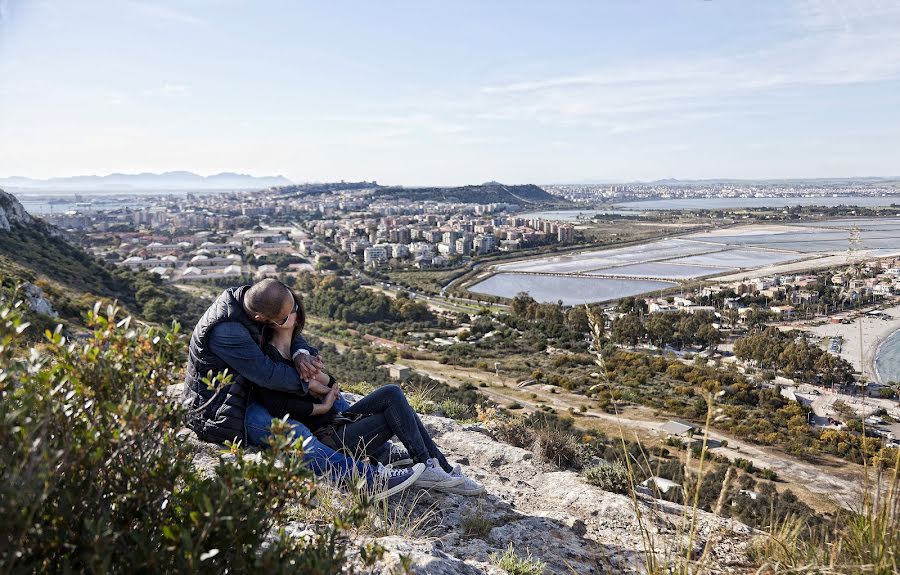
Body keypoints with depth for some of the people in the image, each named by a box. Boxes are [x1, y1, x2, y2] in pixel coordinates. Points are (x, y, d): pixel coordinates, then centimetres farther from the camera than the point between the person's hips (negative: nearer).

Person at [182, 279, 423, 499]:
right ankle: (371, 480, -41)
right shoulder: (225, 330, -32)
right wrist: (309, 384, -18)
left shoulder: (247, 297, -5)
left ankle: (383, 452, 6)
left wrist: (300, 353, -19)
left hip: (249, 390, 10)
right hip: (221, 412, -9)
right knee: (292, 433, -33)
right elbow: (267, 373, -31)